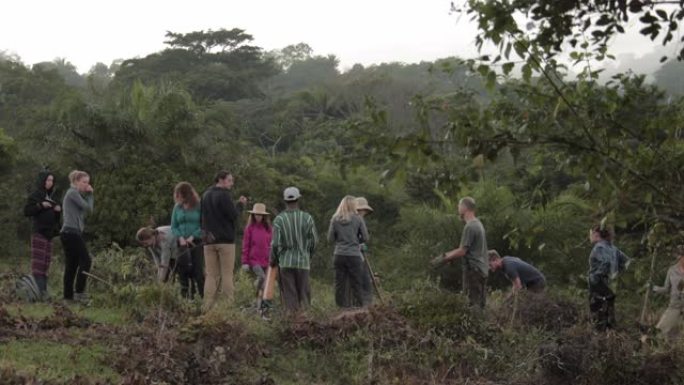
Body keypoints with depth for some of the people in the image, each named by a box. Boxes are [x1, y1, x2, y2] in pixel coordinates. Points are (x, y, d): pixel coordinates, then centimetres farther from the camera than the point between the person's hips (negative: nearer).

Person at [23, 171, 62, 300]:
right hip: (38, 232, -7)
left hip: (49, 232, 7)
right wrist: (41, 205, -18)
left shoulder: (52, 196, 17)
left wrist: (59, 209, 1)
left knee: (46, 262, 4)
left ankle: (43, 290, 5)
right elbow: (26, 211, -10)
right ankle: (39, 291, -18)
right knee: (38, 262, -12)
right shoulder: (35, 195, -1)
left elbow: (56, 217, 22)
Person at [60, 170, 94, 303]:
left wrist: (89, 194, 9)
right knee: (85, 261, -10)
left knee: (72, 264, 9)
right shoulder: (73, 193, -8)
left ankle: (68, 295, 9)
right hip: (72, 233, -10)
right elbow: (88, 208, -11)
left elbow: (90, 207, 19)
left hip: (70, 233, 10)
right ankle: (79, 292, -12)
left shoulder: (75, 193, 22)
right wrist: (89, 195, 3)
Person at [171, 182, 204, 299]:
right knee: (182, 269, 0)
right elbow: (173, 226, 10)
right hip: (182, 243, 4)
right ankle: (185, 296, 6)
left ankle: (203, 295, -4)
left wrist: (192, 237, -14)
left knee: (197, 269, -8)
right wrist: (180, 237, -7)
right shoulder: (177, 207, 9)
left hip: (196, 243, -4)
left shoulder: (198, 206, -4)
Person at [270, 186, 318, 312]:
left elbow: (275, 243, -7)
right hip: (303, 261, 1)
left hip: (286, 262, -1)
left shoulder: (279, 219, -6)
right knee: (304, 293, 8)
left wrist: (273, 259, 9)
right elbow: (314, 240, 1)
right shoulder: (307, 218, -3)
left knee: (289, 295, 4)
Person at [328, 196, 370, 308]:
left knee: (339, 284, 7)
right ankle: (366, 304, -5)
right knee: (356, 284, 3)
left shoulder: (335, 219, 0)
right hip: (354, 255, -1)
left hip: (339, 255, 1)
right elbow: (365, 237, 1)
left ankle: (342, 307, 6)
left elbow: (330, 238, 3)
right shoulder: (358, 219, -3)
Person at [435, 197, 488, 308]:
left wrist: (444, 258, -6)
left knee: (474, 305, -8)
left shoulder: (470, 227, -15)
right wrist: (447, 255, 16)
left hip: (473, 270, -9)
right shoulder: (478, 224, 15)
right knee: (480, 305, 11)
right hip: (482, 269, 9)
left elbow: (462, 251, -16)